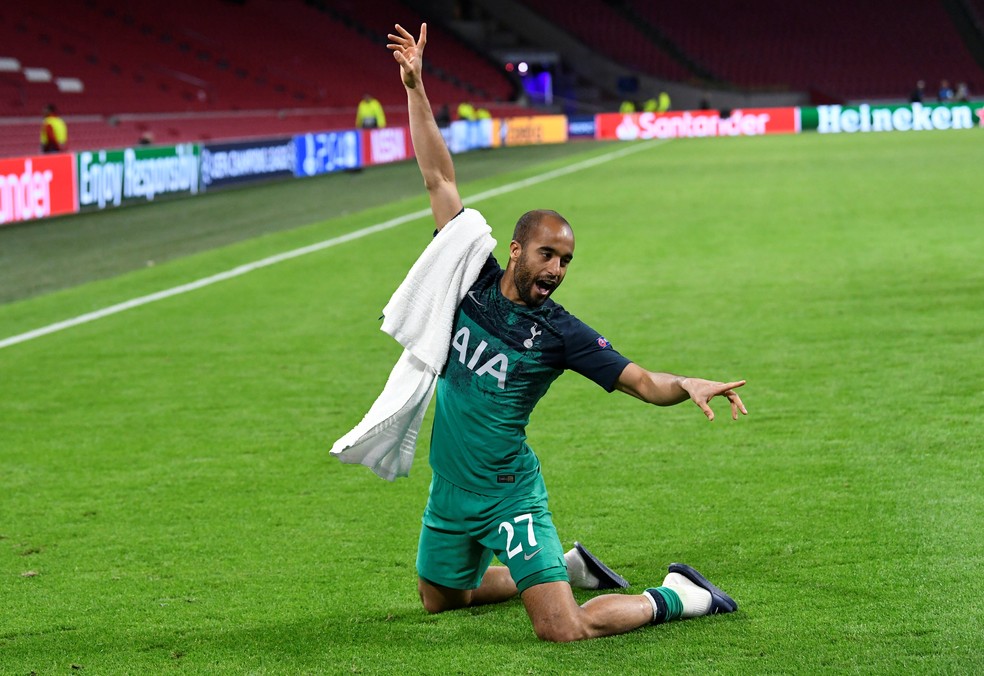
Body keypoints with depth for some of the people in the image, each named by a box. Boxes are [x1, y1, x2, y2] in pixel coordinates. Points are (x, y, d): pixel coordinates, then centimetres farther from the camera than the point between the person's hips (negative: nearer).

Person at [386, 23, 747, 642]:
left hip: (509, 496, -5)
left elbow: (644, 382, -16)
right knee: (439, 598, 25)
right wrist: (416, 89, -4)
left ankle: (672, 597, 7)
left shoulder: (561, 333, -11)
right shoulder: (473, 279, -3)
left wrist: (690, 386, -38)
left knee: (567, 631, -18)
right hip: (450, 489, 5)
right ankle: (563, 568, 40)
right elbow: (440, 179, -1)